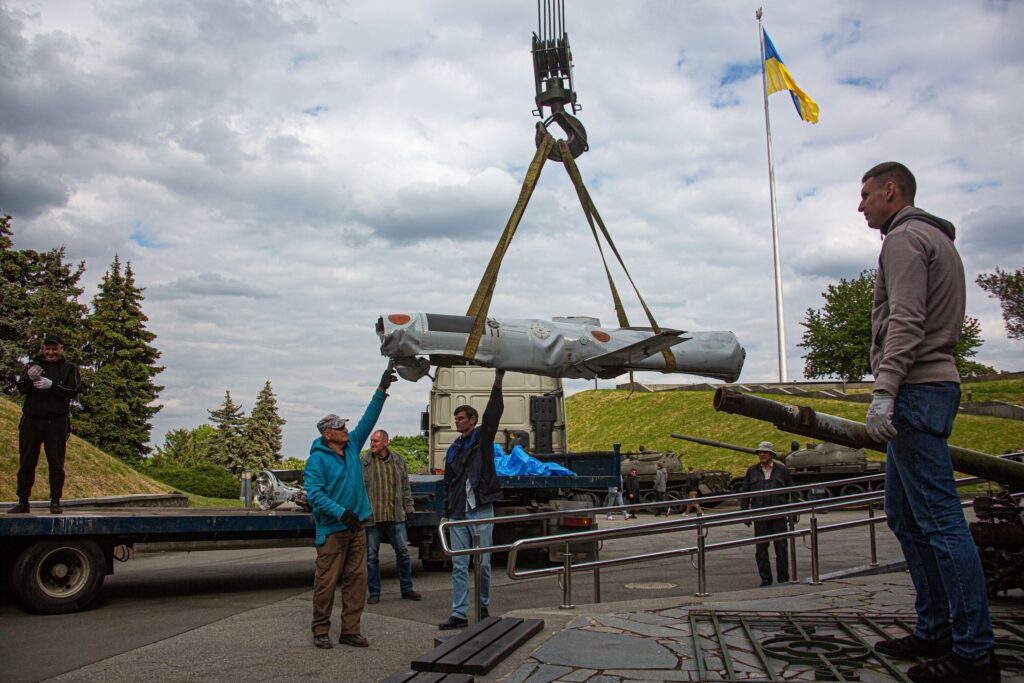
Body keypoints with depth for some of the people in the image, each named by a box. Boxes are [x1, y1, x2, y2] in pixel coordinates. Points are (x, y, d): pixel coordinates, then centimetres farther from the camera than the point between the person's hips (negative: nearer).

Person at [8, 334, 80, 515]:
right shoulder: (33, 365, 14)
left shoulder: (69, 368, 8)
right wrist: (29, 378, -22)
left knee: (56, 464, -2)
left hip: (57, 423, -2)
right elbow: (20, 388, 0)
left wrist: (52, 385, -20)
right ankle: (23, 502, 12)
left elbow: (73, 391, -5)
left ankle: (55, 502, 5)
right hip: (31, 421, 2)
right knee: (26, 463, 4)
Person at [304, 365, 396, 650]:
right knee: (327, 581, 0)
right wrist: (341, 513, -26)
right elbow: (314, 493, -18)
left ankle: (350, 630, 14)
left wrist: (382, 389, 9)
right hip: (332, 529, -6)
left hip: (356, 526, 7)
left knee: (356, 578, 7)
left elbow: (368, 419, 13)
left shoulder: (352, 446, 10)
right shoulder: (317, 458, -9)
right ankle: (320, 631, 14)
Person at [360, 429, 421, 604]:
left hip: (395, 516, 2)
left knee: (403, 552, 5)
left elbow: (406, 487, 14)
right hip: (371, 517, -2)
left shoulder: (398, 460, 8)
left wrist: (409, 509, 11)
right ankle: (374, 592, 18)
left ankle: (407, 589, 19)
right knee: (371, 555, 5)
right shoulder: (363, 462, -1)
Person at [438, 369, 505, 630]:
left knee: (483, 563, 4)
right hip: (458, 513, 4)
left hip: (481, 511, -4)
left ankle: (484, 606, 21)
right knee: (459, 565, 3)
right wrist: (447, 510, 13)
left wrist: (498, 381, -22)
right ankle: (459, 614, 6)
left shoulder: (483, 437, 3)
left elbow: (492, 413, -12)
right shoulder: (453, 448, 16)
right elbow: (448, 481, 19)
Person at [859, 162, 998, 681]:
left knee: (940, 520, -10)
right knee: (905, 516, 13)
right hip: (935, 384, 11)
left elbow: (905, 323, -18)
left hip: (916, 388, -11)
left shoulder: (904, 238, -6)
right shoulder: (939, 240, 26)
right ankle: (935, 632, 18)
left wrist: (884, 390, -23)